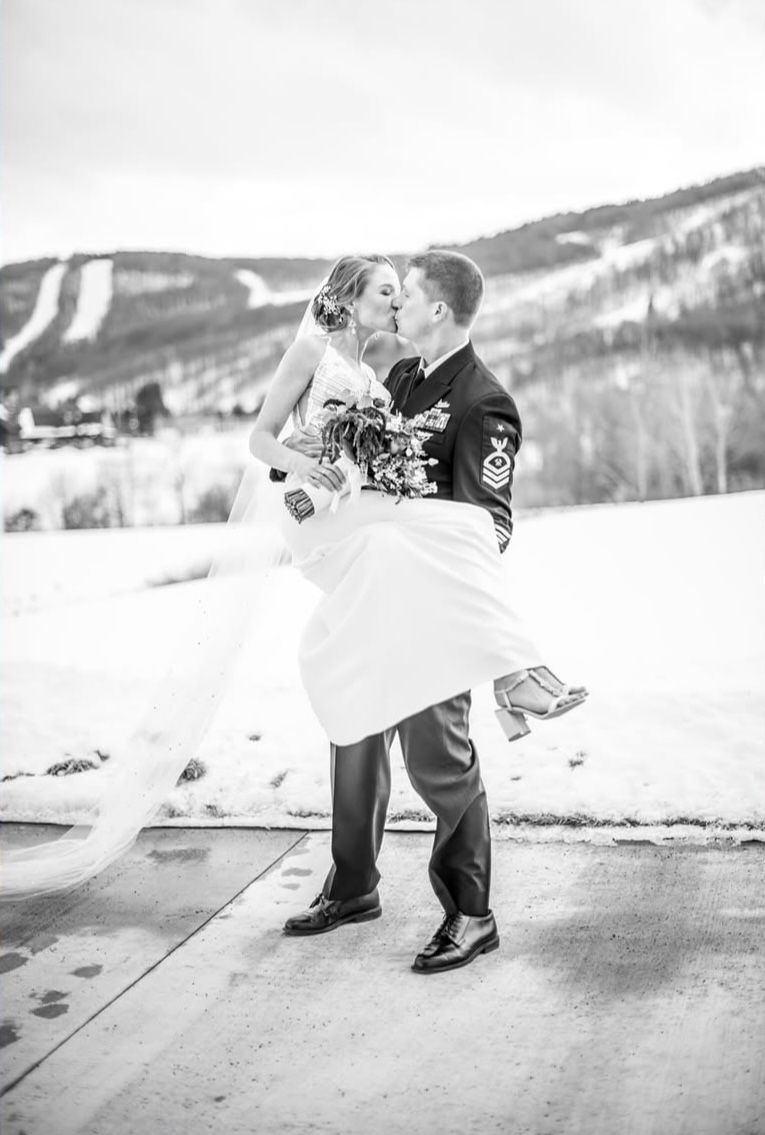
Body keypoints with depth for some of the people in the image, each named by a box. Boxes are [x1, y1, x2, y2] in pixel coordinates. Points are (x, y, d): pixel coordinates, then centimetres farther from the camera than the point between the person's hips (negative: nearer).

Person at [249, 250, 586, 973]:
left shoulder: (484, 405, -12)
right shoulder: (400, 376, 13)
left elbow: (488, 527, -16)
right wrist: (303, 455, -4)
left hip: (427, 602, -8)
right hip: (371, 591, 8)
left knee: (435, 752, -4)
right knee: (356, 733, 16)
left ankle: (470, 914, 14)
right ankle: (352, 888, 34)